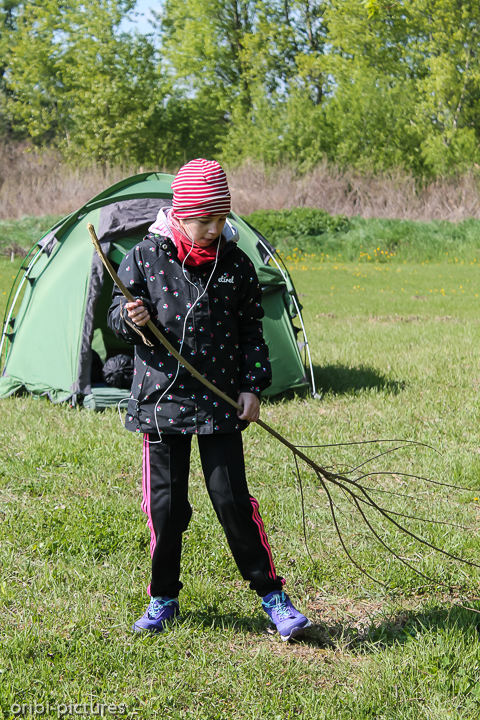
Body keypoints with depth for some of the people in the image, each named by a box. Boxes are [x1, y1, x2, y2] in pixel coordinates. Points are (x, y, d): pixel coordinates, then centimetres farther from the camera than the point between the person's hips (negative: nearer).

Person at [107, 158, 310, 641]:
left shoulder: (235, 263, 0)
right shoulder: (146, 257, -4)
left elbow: (251, 331, 7)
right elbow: (117, 311, 5)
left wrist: (252, 385, -1)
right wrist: (129, 319, -18)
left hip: (220, 402, 0)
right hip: (161, 400, 0)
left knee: (232, 498, -3)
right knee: (165, 502, 6)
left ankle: (271, 594, 11)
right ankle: (163, 598, 24)